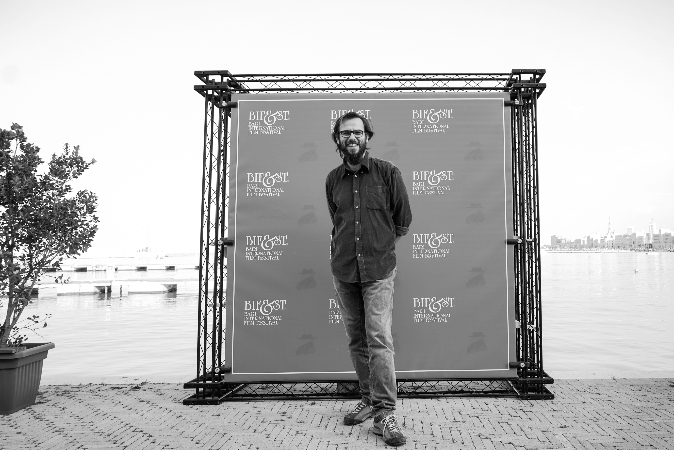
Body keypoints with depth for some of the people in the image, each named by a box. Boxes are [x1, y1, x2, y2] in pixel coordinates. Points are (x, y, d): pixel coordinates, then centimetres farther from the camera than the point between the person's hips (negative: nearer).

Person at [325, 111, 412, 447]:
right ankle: (369, 400, 23)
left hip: (378, 270, -3)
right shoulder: (332, 180, 8)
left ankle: (385, 413, -3)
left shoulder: (387, 173, -1)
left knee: (379, 339, -10)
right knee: (356, 340, 9)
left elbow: (403, 221, 8)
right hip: (343, 271, 4)